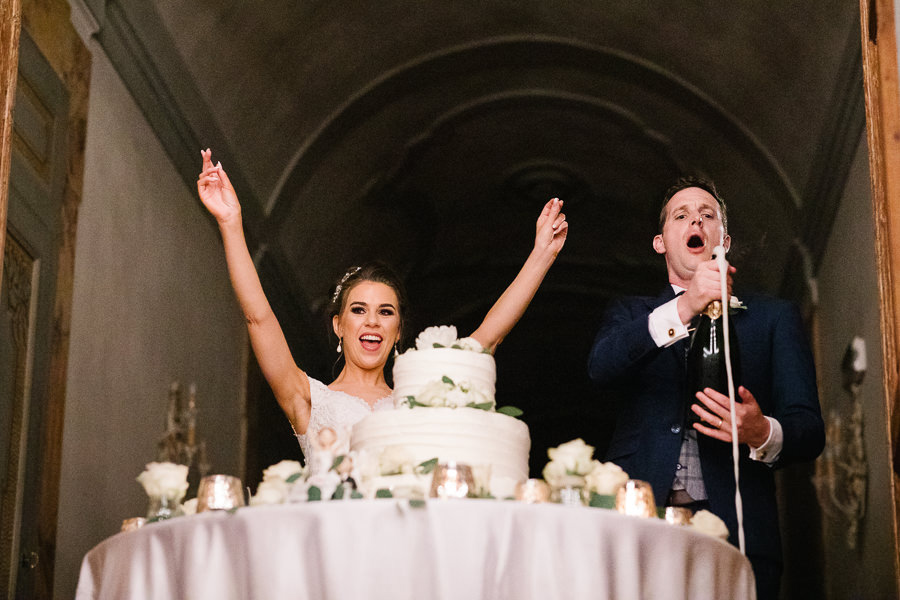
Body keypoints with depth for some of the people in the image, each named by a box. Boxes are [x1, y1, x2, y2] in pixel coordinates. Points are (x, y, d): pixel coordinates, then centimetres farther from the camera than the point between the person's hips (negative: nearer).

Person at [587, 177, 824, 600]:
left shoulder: (774, 317, 18)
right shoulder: (629, 315, 21)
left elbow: (808, 429, 9)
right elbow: (601, 366, -3)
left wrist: (762, 433, -15)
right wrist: (682, 309, -18)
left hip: (735, 532, 0)